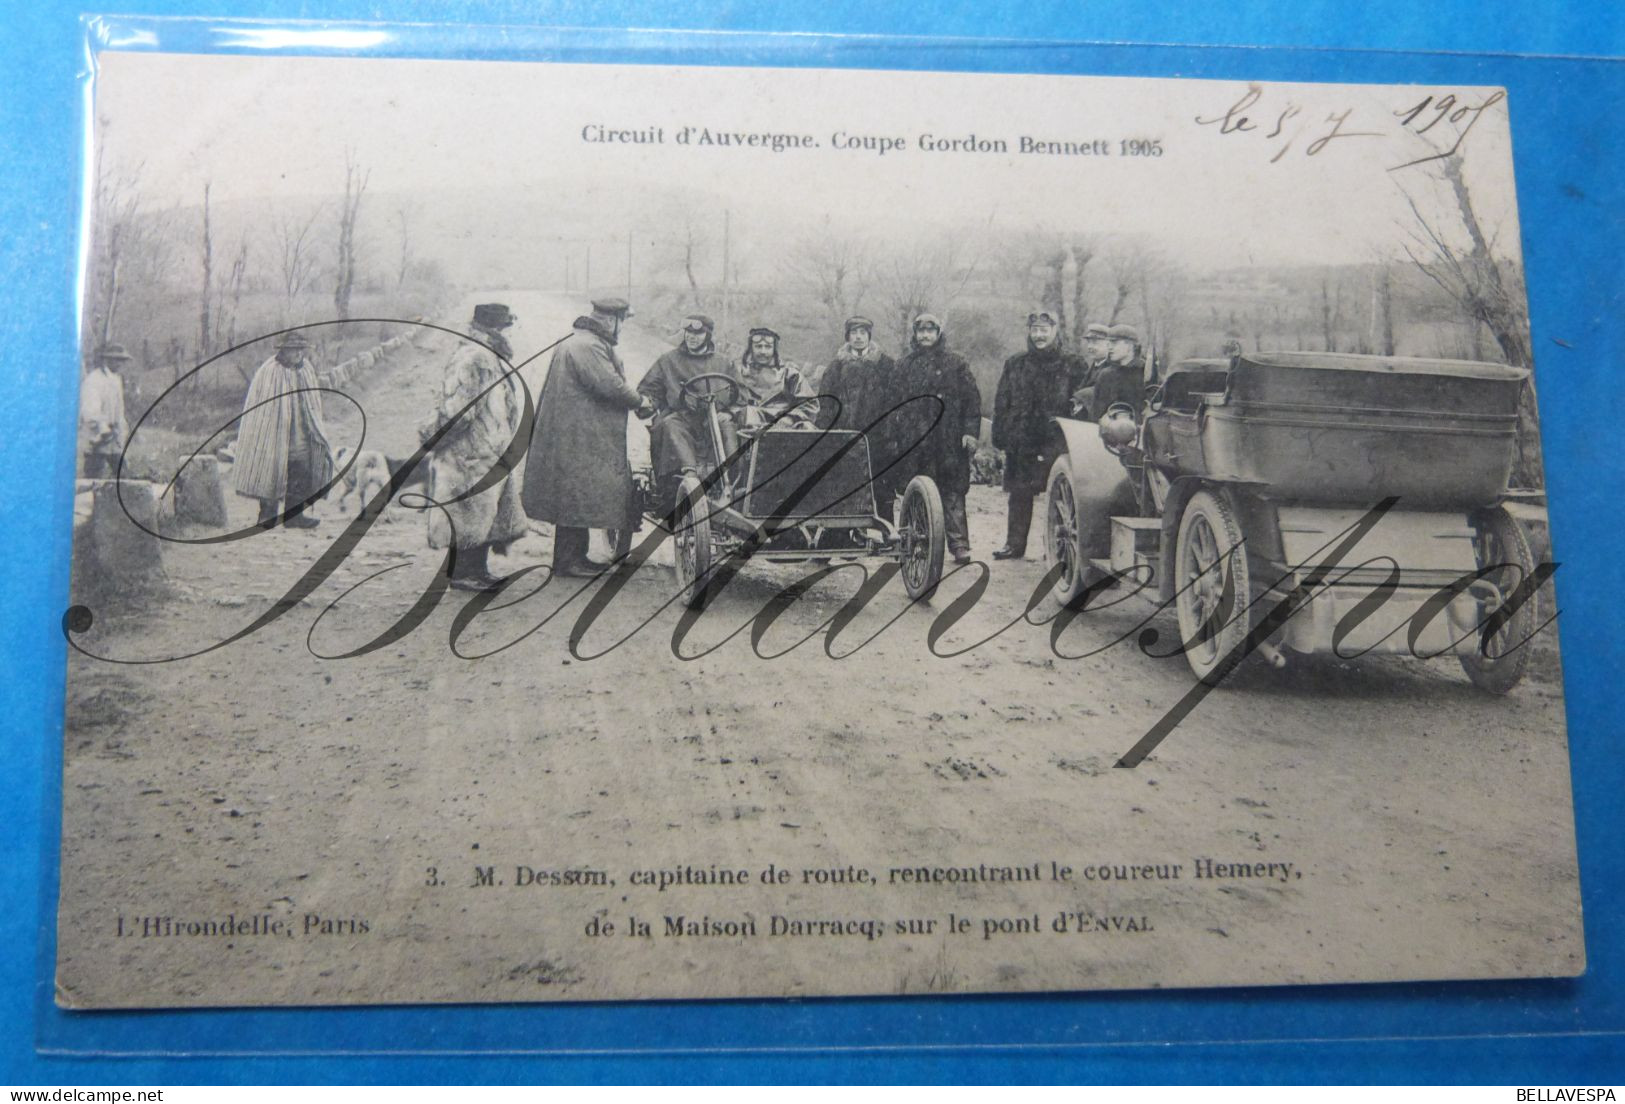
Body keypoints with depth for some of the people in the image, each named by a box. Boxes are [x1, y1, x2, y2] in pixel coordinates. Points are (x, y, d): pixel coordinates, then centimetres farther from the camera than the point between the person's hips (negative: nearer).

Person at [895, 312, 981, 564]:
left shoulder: (955, 363, 7)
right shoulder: (905, 365, 14)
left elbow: (972, 398, 3)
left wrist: (970, 431, -6)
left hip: (949, 439, -2)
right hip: (914, 440, 2)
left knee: (952, 494, -5)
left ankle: (960, 546, -4)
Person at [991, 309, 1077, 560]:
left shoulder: (1071, 366, 5)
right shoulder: (1015, 365, 11)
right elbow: (1001, 402, 10)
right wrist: (1000, 435, 1)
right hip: (1020, 441, 2)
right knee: (1019, 494, 6)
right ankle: (1014, 544, 13)